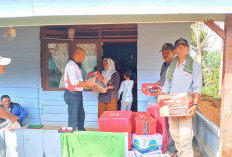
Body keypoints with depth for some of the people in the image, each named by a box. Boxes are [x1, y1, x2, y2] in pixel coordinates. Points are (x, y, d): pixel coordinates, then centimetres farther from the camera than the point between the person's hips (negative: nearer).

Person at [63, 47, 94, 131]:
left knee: (81, 115, 20)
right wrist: (87, 84, -19)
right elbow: (74, 82, -25)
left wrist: (86, 83, 10)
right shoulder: (71, 66, -18)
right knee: (73, 117, -3)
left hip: (78, 94, 10)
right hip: (72, 94, -10)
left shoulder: (76, 65, 14)